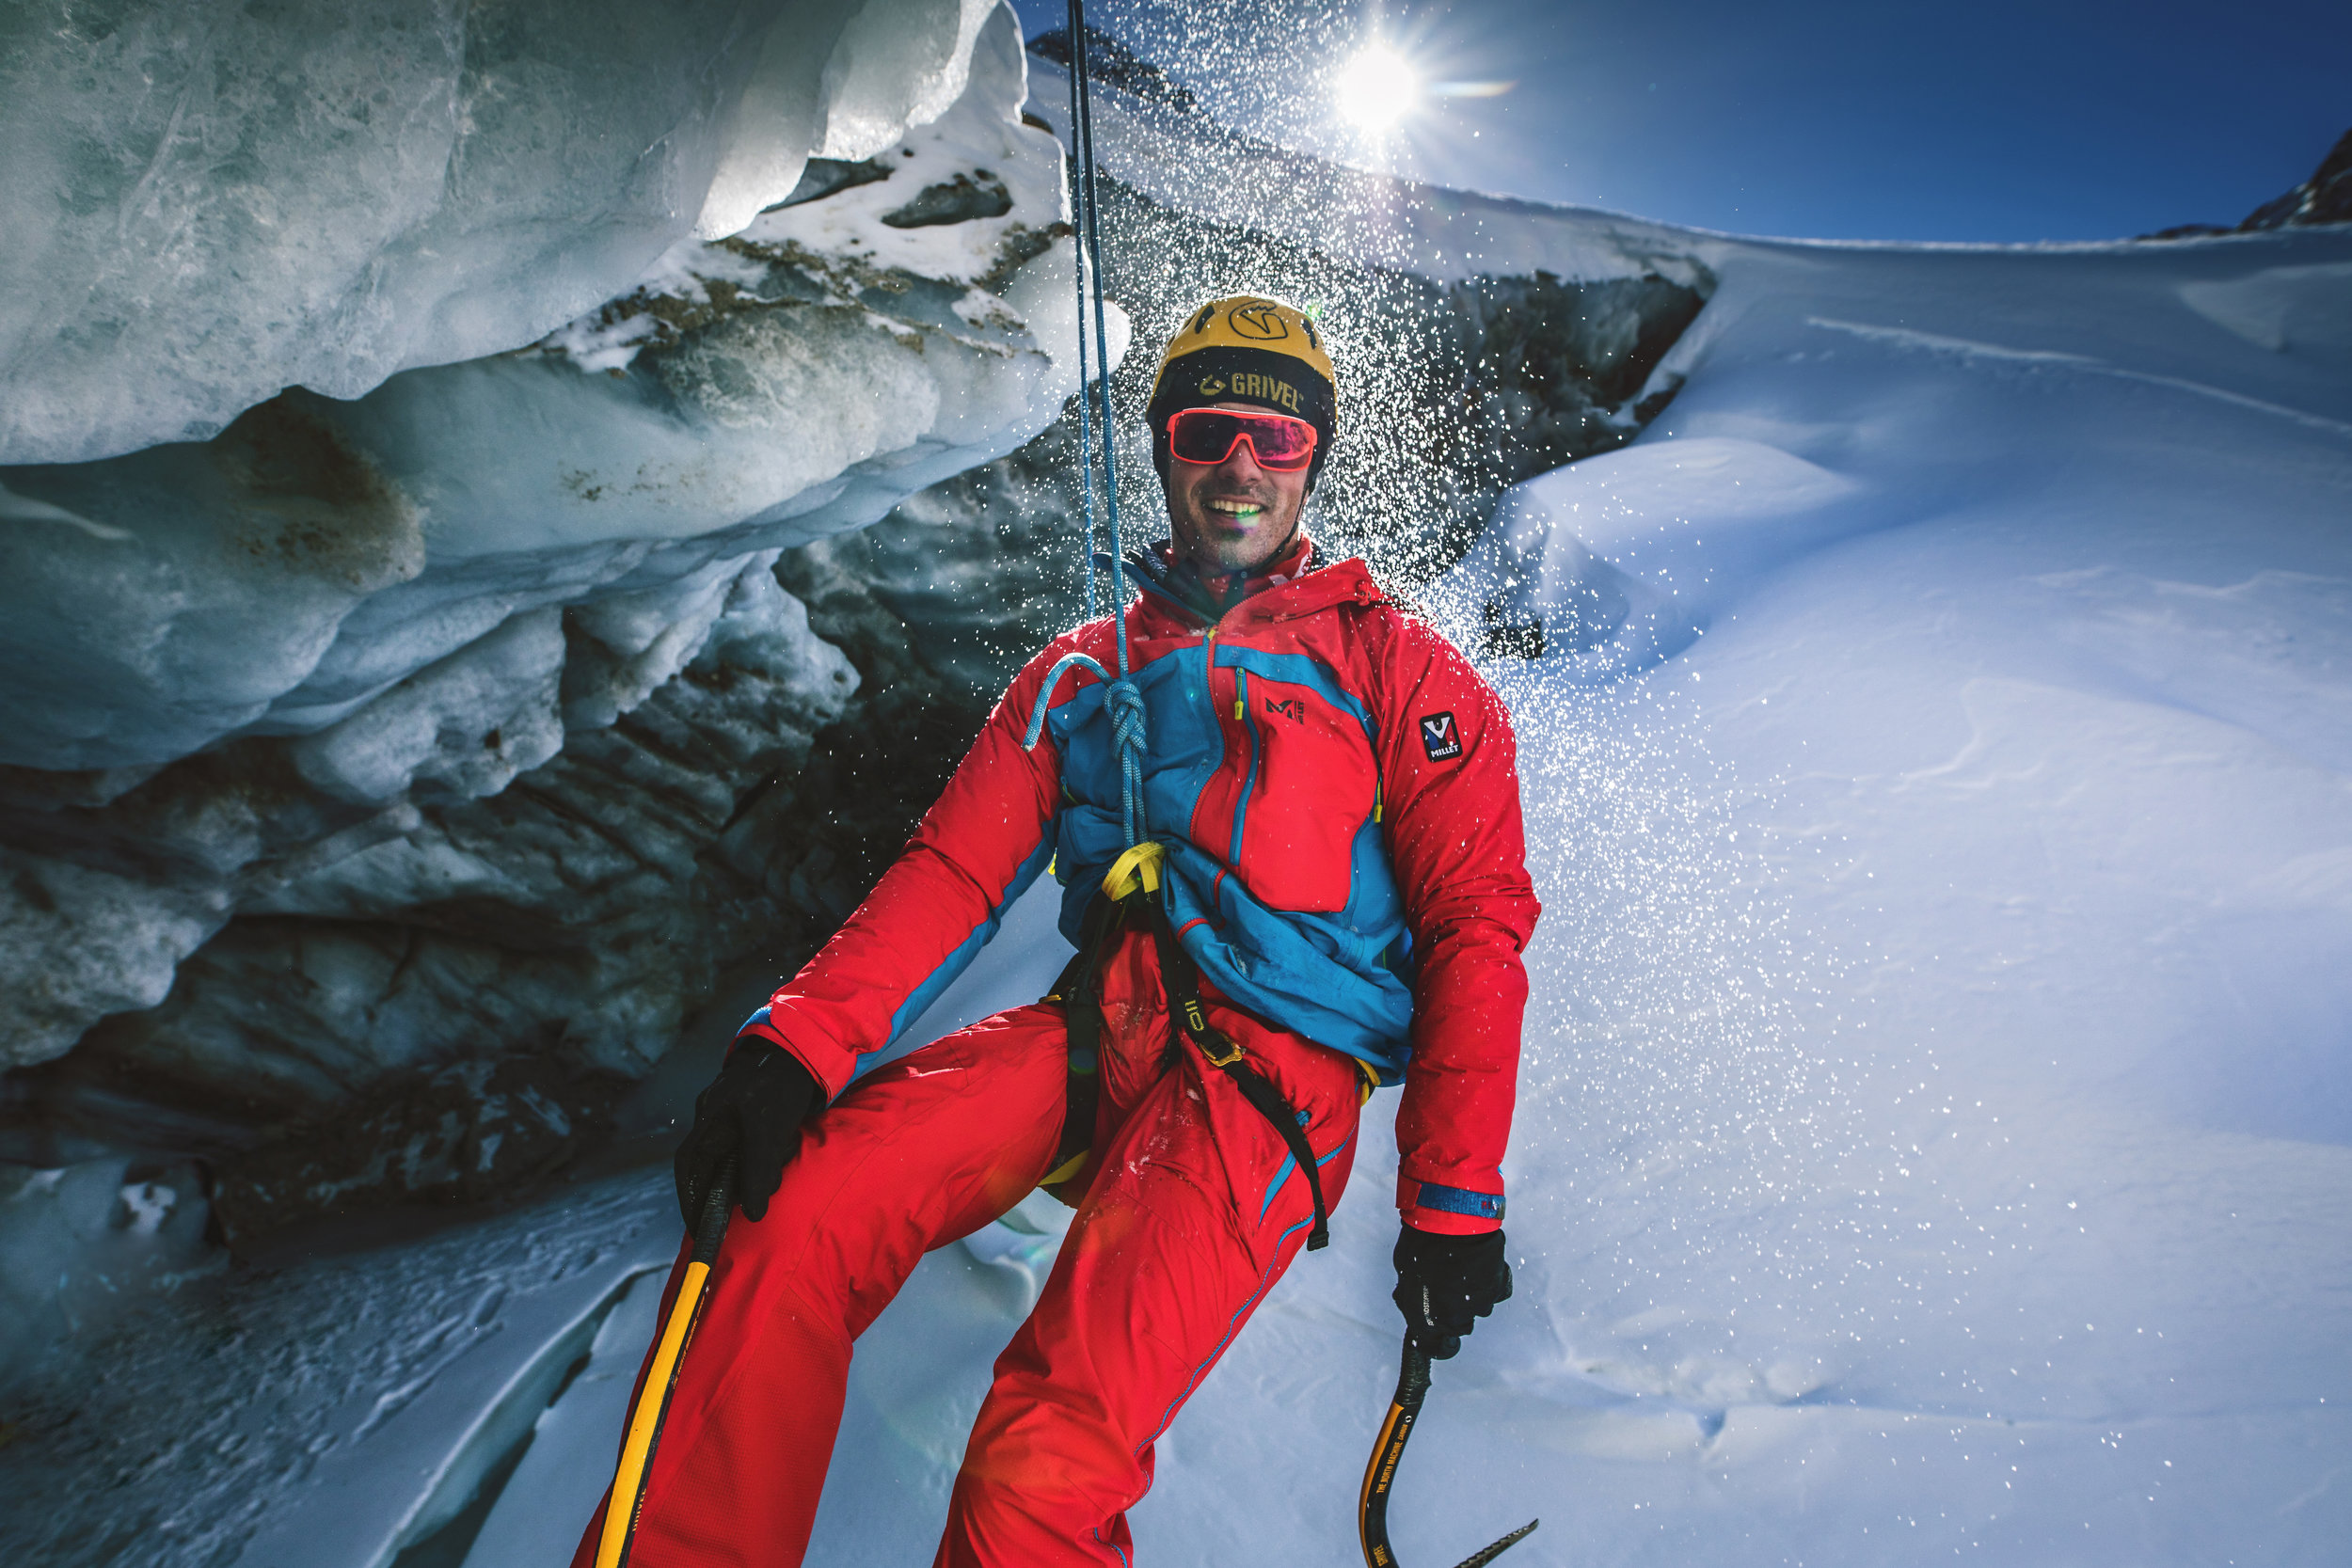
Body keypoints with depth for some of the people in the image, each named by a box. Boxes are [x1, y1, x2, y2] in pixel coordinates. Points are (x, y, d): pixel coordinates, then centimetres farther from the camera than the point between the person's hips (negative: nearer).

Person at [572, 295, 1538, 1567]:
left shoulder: (1395, 667, 11)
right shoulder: (1083, 670, 20)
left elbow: (1476, 925, 4)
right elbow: (955, 870, 10)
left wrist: (1452, 1198, -3)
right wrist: (798, 1043, -7)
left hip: (1278, 1077, -3)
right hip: (1093, 1033, 4)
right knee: (779, 1219, -22)